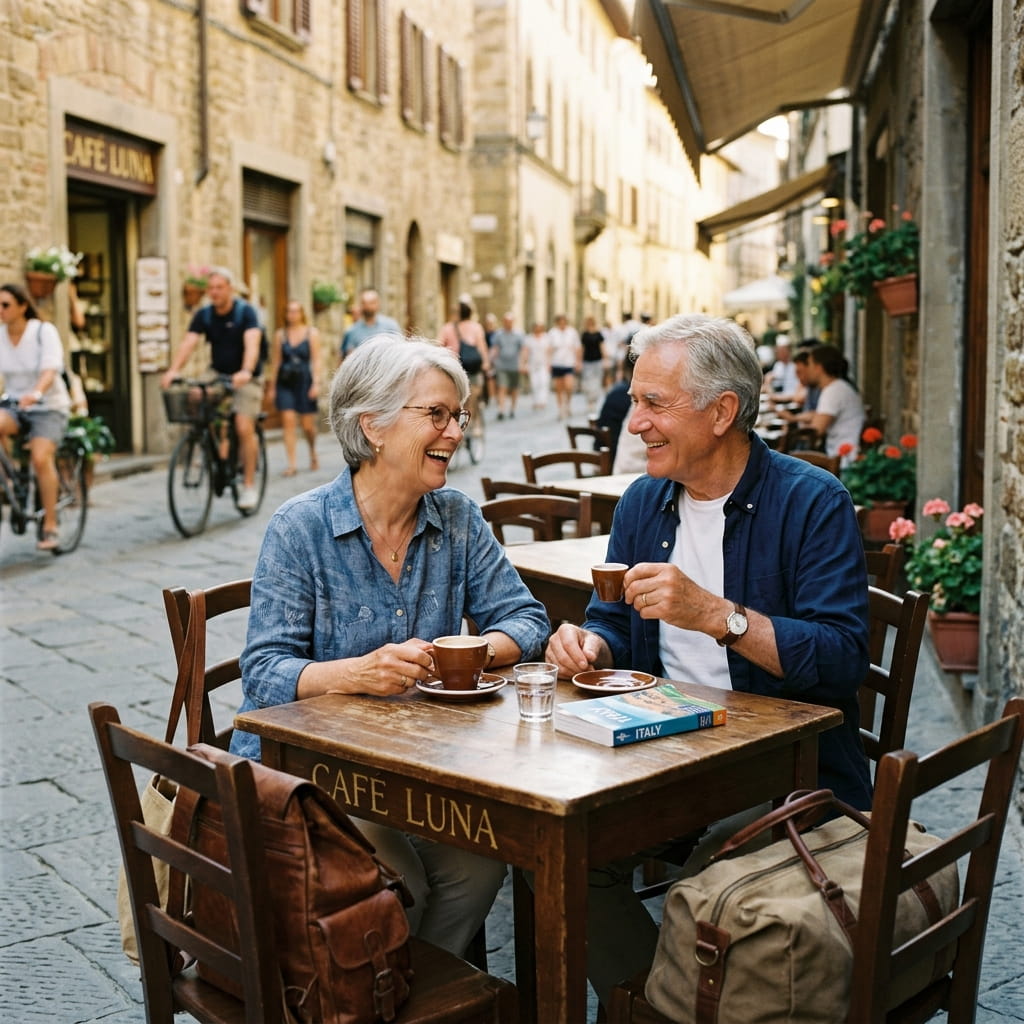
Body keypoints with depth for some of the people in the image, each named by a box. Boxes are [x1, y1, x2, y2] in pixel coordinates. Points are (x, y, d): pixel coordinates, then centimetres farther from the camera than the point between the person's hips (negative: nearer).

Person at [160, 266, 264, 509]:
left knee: (244, 427, -16)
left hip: (245, 378, -4)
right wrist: (173, 370, -33)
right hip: (218, 373, 4)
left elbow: (252, 343, -29)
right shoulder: (203, 314, -3)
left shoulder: (245, 311, -14)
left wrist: (246, 372, -47)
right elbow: (188, 343, -15)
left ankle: (249, 485, -2)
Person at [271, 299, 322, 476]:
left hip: (304, 381, -1)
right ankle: (291, 464, -7)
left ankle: (313, 452, 33)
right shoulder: (280, 334, 7)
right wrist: (272, 386, 7)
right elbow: (276, 361, 9)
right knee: (288, 421, -9)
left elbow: (316, 360, -1)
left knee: (307, 425, 3)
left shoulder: (312, 333, 3)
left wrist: (316, 383, -11)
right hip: (285, 382, 1)